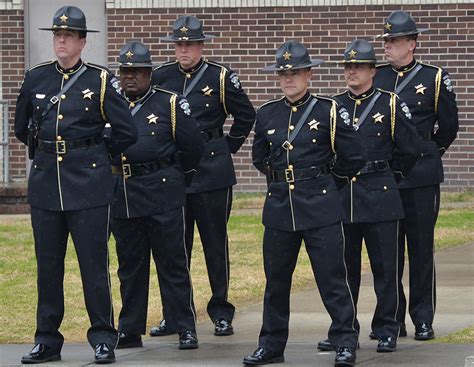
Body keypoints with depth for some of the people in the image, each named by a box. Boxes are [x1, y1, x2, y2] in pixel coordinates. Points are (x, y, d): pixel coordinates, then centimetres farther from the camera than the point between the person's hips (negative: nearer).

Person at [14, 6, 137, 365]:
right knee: (48, 265, 7)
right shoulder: (35, 78, 8)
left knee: (94, 264, -2)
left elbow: (127, 132, 0)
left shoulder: (100, 80, -2)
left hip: (88, 184, -4)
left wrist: (98, 155, 7)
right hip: (45, 183, 4)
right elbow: (22, 127, 23)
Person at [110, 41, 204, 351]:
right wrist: (111, 176, 12)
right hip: (123, 195, 4)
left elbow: (194, 146, 3)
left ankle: (186, 329, 2)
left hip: (163, 194, -4)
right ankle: (130, 330, 15)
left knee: (173, 264, -2)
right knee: (130, 265, 9)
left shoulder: (170, 103, -1)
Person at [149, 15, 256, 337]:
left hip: (212, 174, -3)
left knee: (215, 244, 2)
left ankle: (221, 314, 9)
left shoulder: (221, 78, -2)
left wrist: (227, 147, 9)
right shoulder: (159, 78, 4)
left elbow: (246, 115, 8)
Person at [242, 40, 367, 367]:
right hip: (279, 206, 4)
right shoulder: (266, 114, 9)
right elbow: (259, 158, 24)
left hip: (320, 207, -4)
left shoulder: (330, 111, -3)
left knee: (333, 278, -4)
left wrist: (328, 181, 9)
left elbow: (355, 157, 1)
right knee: (276, 280, 8)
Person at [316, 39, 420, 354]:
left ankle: (387, 332, 8)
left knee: (385, 267, 0)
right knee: (344, 268, 7)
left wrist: (390, 175, 10)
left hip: (379, 198, -3)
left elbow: (411, 148, 4)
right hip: (341, 198, 3)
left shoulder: (390, 105, -1)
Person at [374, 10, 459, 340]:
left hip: (421, 177, -3)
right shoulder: (375, 77, 7)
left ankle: (423, 321, 6)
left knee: (421, 249, 1)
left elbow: (448, 127, 7)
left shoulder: (435, 79, -1)